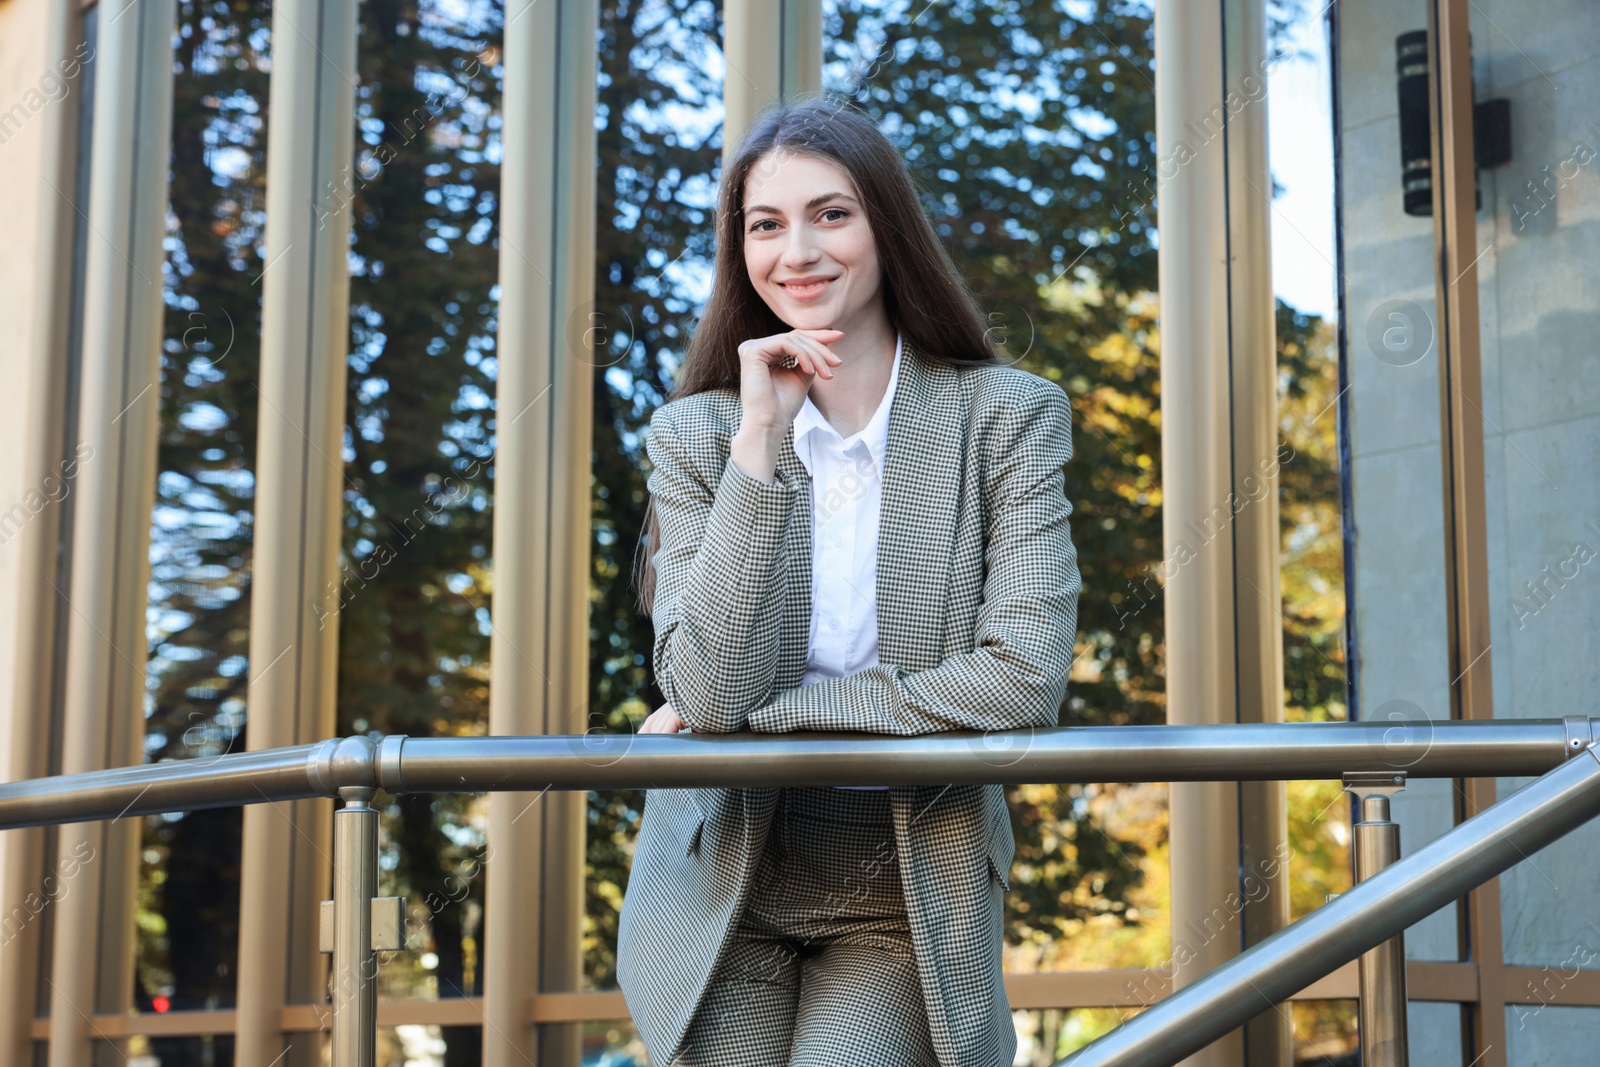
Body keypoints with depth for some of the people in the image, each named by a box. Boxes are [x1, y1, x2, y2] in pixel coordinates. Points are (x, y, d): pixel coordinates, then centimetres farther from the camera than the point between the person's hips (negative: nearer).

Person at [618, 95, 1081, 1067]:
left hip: (908, 903, -1)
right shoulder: (695, 433, 0)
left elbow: (1023, 682, -14)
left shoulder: (1008, 415, -3)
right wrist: (760, 443, -17)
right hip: (726, 889, 1)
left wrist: (755, 720, -11)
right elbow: (711, 693, -12)